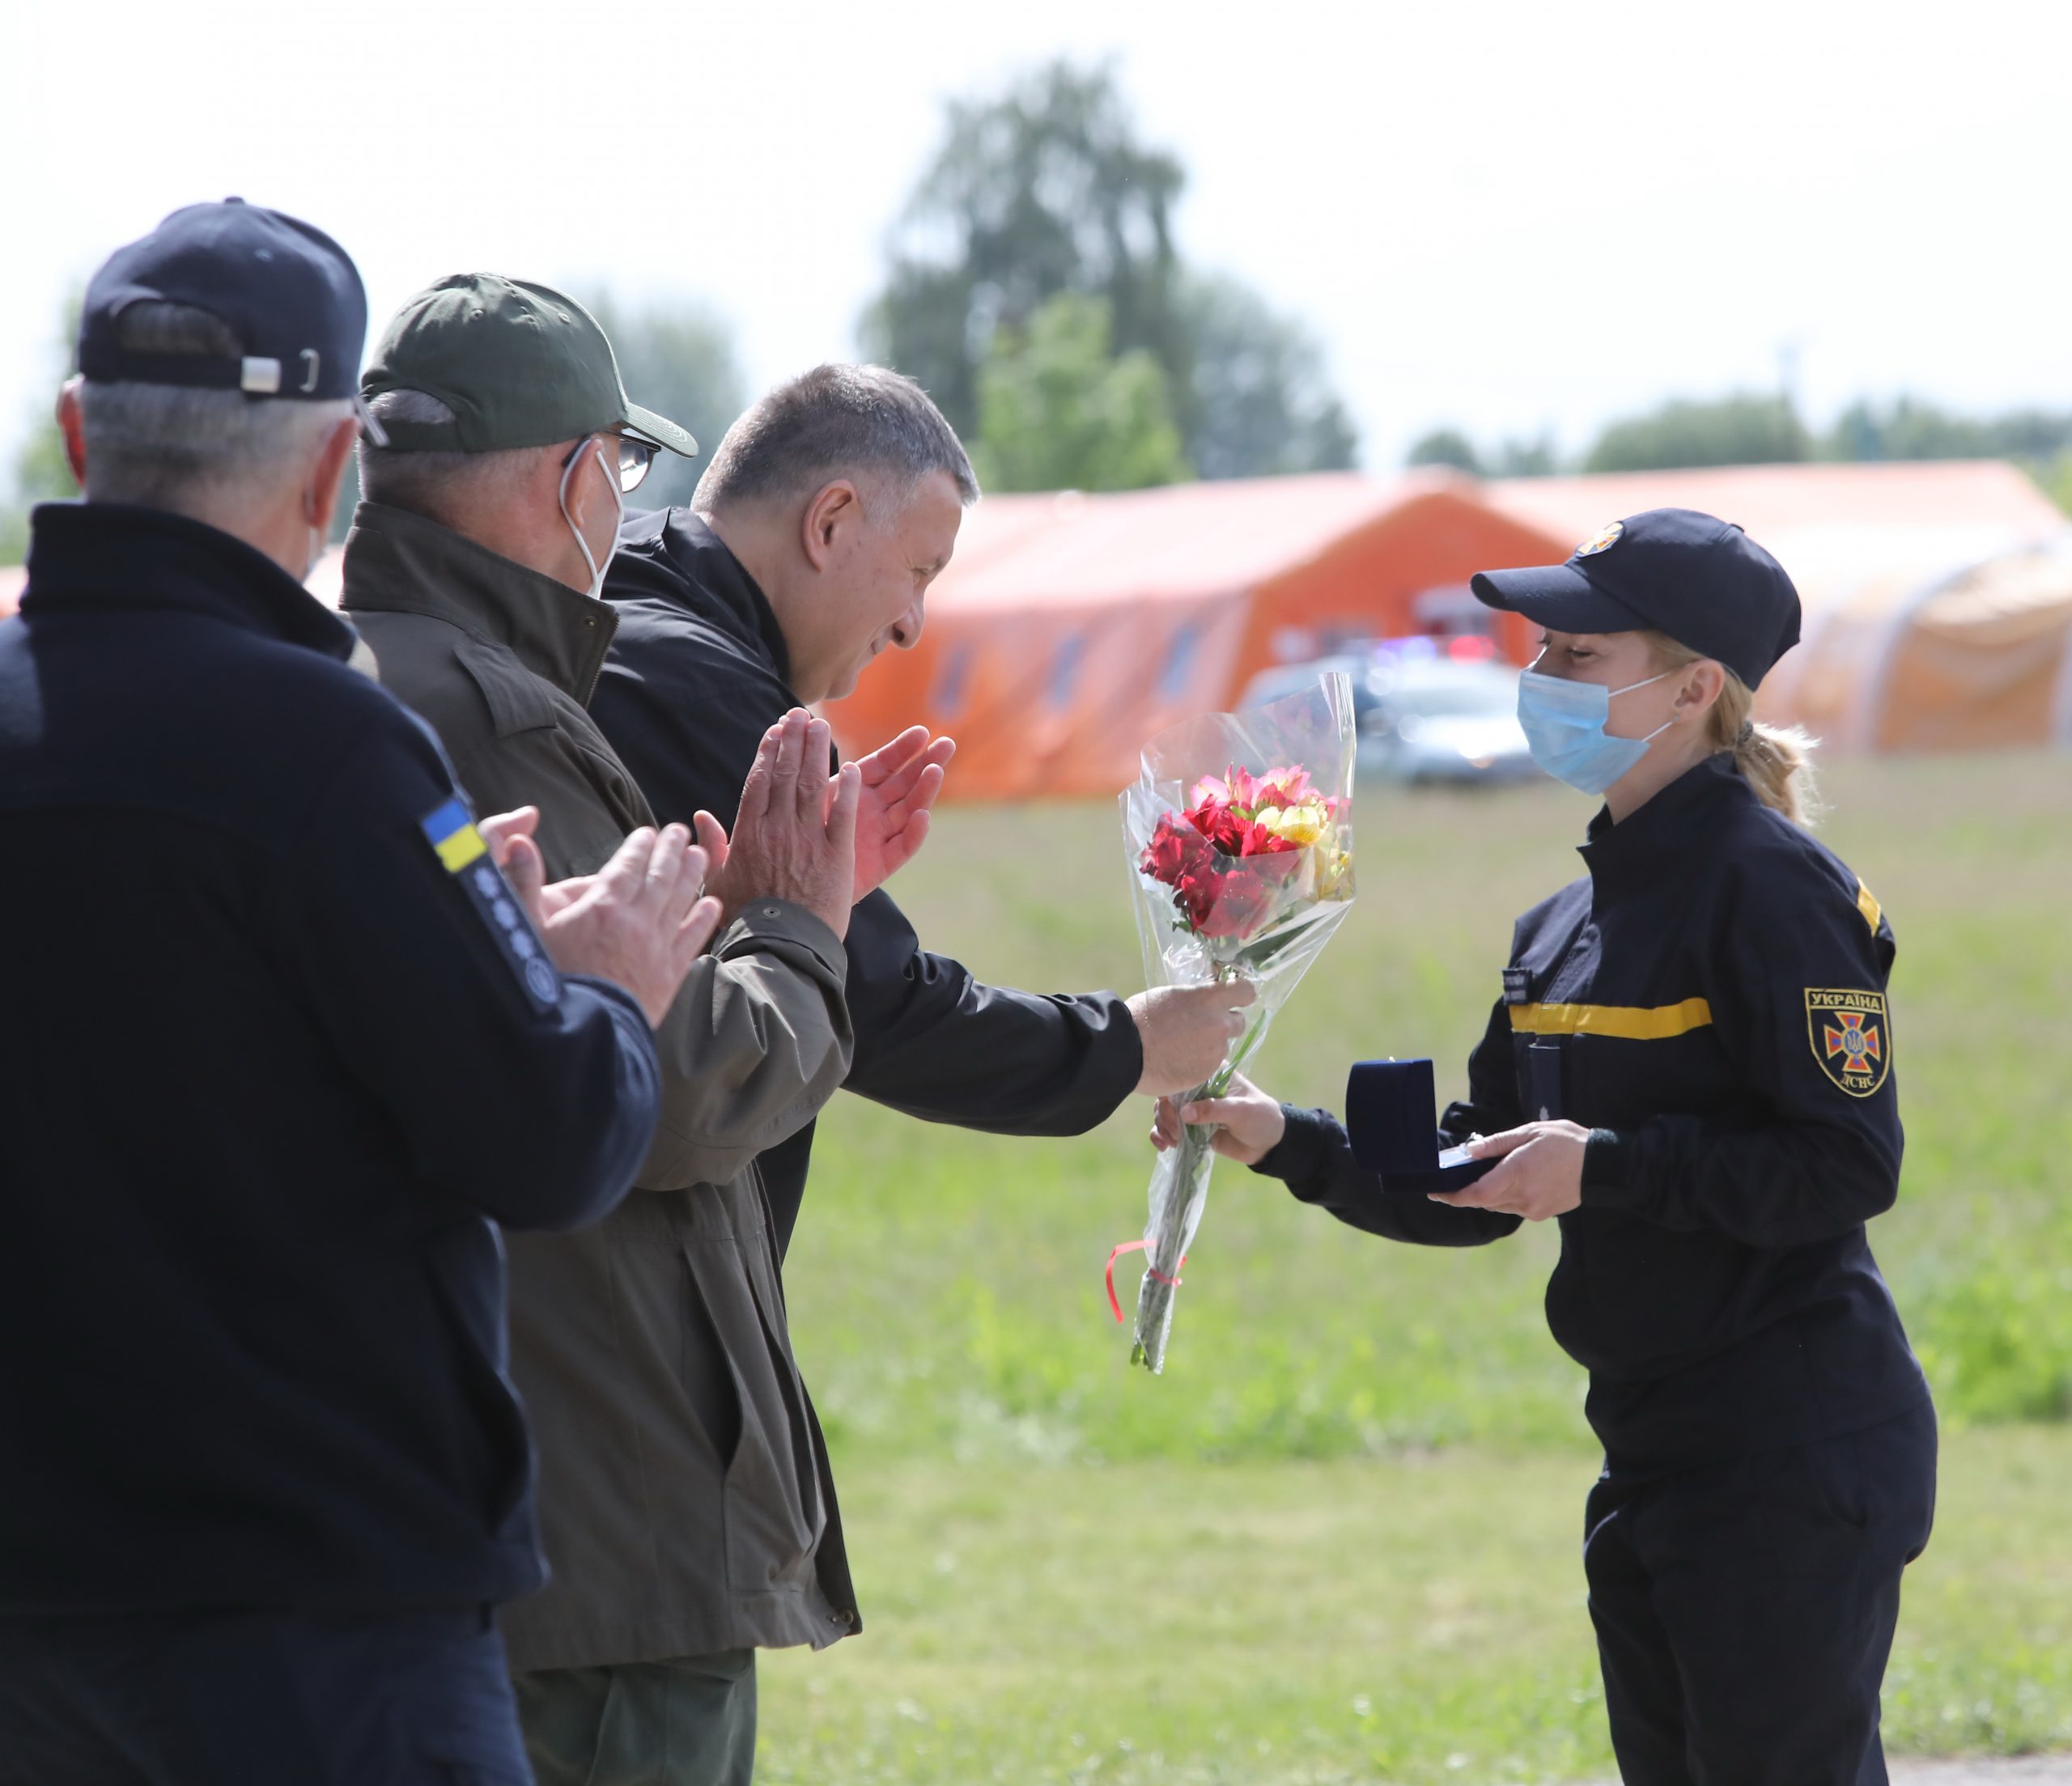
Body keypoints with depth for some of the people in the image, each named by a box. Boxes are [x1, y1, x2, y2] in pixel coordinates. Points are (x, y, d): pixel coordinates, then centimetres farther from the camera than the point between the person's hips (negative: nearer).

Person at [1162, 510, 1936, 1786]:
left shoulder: (1767, 887, -14)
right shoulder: (1571, 923, 13)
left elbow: (1851, 1165, -19)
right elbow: (1474, 1189, 15)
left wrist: (1605, 1168, -21)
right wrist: (1290, 1144, 2)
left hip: (1795, 1463, -9)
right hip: (1656, 1461, 9)